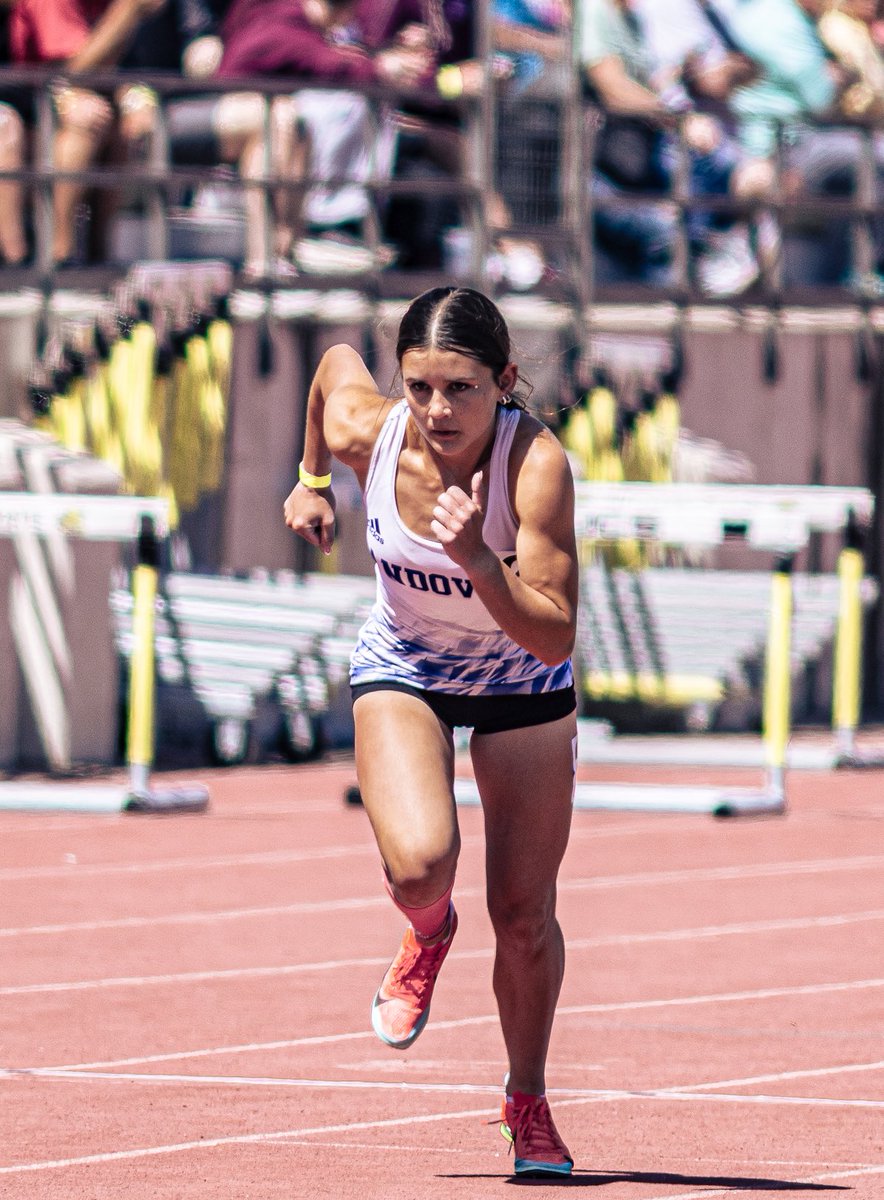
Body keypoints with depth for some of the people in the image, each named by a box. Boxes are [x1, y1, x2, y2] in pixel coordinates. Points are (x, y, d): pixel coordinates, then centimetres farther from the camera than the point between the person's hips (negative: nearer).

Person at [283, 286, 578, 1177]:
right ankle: (426, 934, 13)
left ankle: (527, 1102, 29)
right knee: (419, 863, -26)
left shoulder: (536, 465, -33)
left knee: (524, 918, 1)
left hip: (521, 686, -1)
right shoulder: (367, 432, -25)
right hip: (402, 675, 1)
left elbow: (554, 637, -35)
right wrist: (312, 481, 10)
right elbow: (336, 359, 1)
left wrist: (478, 561, -49)